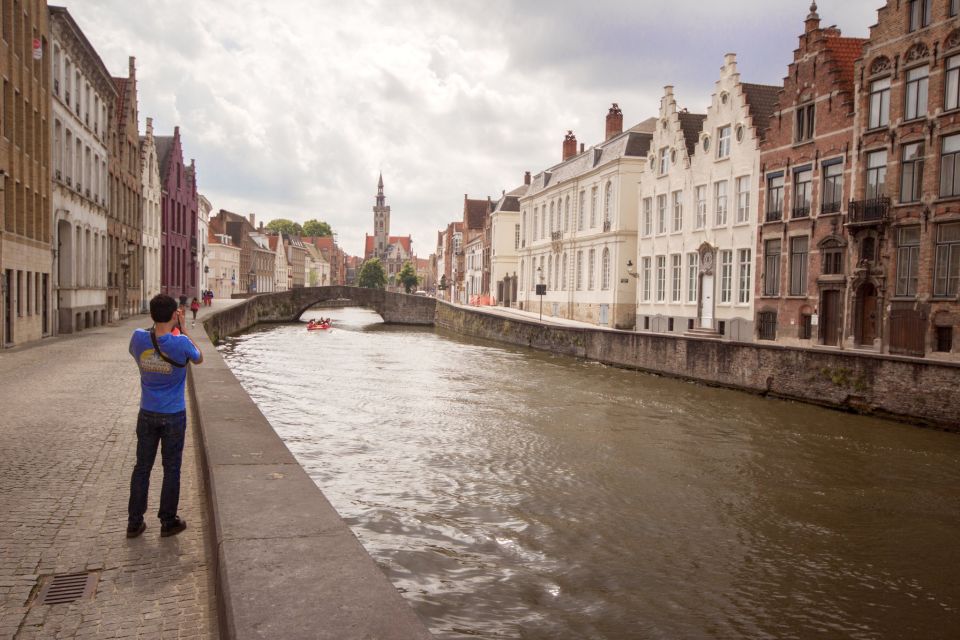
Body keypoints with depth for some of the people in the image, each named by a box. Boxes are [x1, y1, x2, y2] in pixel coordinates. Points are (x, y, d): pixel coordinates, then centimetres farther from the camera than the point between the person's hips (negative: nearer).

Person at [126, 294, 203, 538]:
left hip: (147, 414, 3)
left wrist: (159, 325, 9)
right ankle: (168, 522, 18)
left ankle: (134, 522, 20)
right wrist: (182, 329, 2)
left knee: (142, 466, 13)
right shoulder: (181, 343, -20)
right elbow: (199, 359, 2)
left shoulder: (138, 338, -12)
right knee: (171, 468, 9)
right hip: (174, 416, -3)